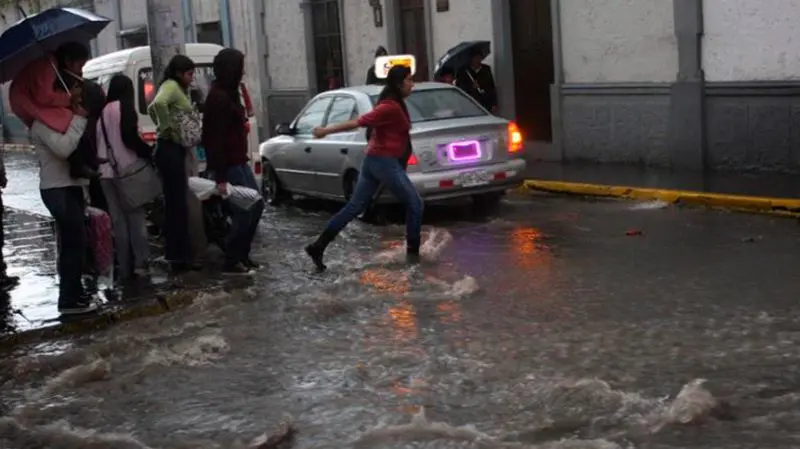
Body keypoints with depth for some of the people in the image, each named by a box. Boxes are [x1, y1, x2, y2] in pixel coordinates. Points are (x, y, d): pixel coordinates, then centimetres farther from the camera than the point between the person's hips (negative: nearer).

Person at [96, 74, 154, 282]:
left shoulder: (102, 113, 13)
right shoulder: (125, 108, -5)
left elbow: (96, 142, 15)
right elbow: (130, 138, -15)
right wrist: (148, 153, -3)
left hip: (105, 172, 5)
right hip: (127, 169, -5)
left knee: (118, 220, 7)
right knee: (136, 216, 1)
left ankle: (124, 268, 6)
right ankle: (140, 263, -7)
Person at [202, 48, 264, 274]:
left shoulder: (228, 94, 12)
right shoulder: (219, 97, -18)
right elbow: (216, 139, -21)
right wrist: (221, 177, -23)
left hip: (238, 162, 10)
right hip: (229, 166, -10)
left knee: (255, 205, 14)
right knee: (244, 211, -4)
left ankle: (242, 256, 21)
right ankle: (232, 261, 7)